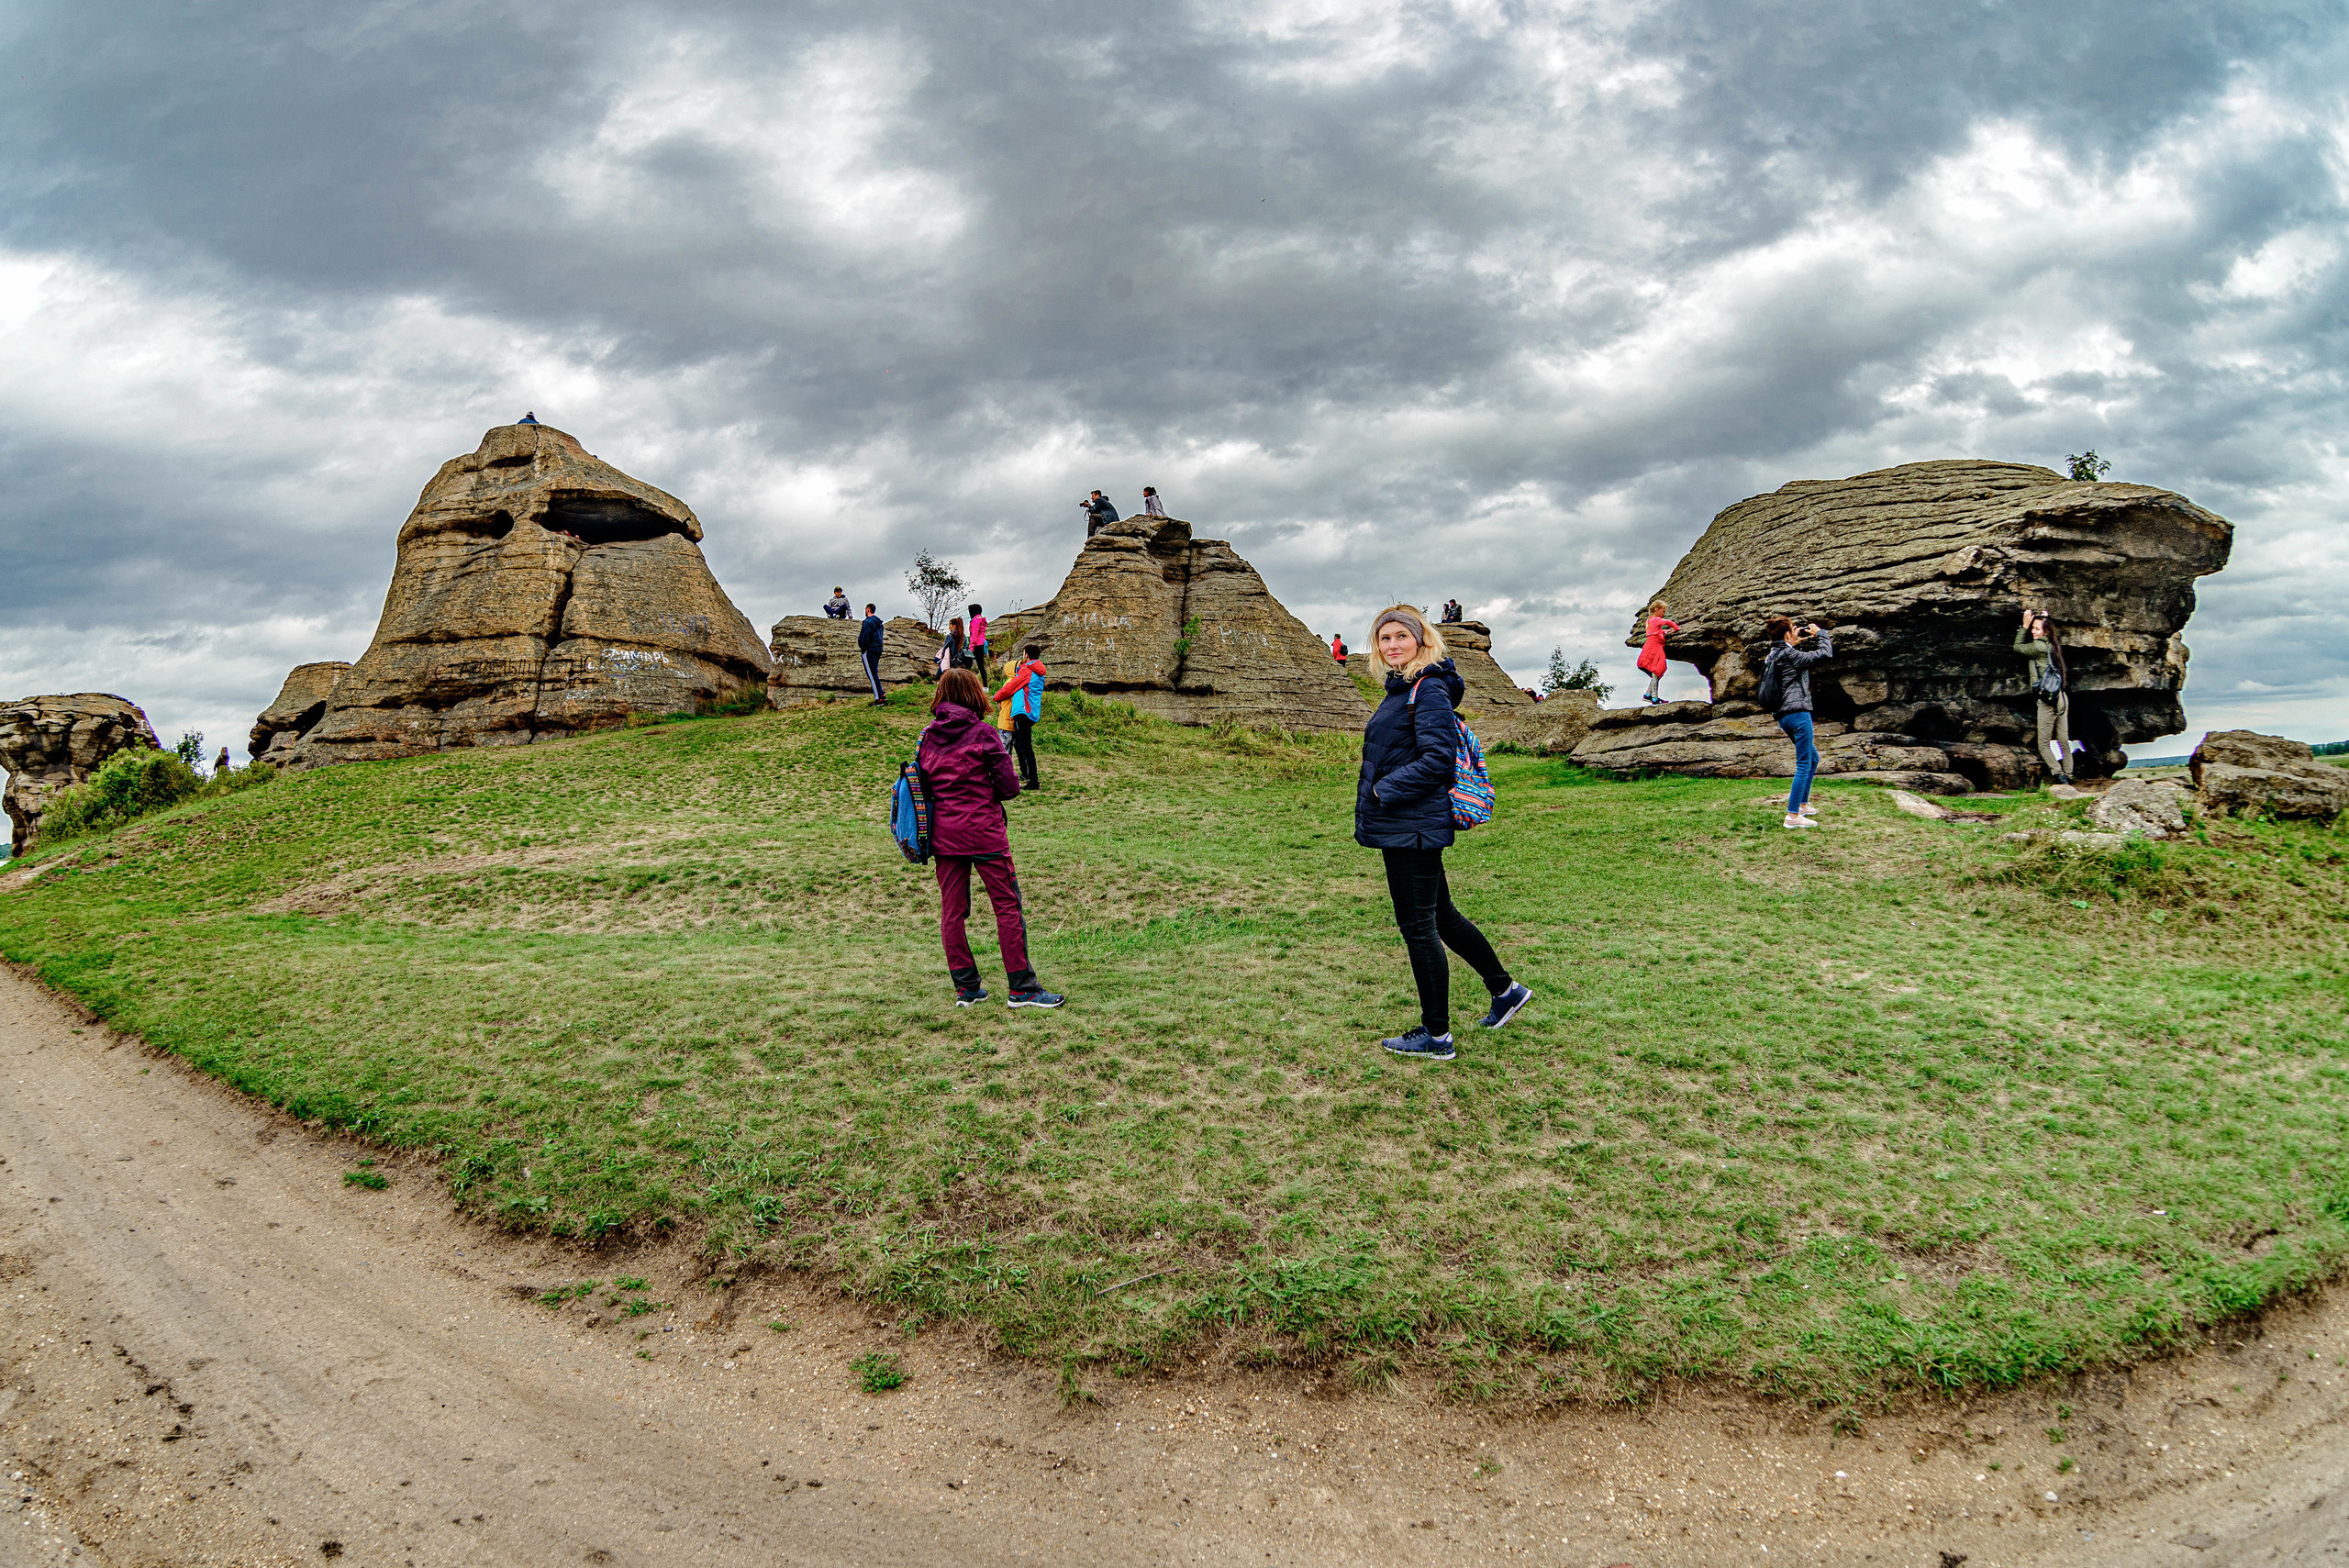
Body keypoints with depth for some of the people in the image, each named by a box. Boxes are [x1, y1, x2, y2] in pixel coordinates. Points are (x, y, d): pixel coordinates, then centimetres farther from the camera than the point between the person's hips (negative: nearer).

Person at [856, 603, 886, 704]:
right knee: (874, 674, 15)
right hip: (878, 650, 9)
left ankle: (878, 699, -12)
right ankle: (882, 696, 11)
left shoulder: (868, 622, -13)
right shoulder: (879, 622, 17)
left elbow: (865, 638, -16)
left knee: (872, 675, -8)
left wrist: (863, 651, -10)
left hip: (869, 651, -9)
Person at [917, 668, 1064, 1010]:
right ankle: (1021, 987, 3)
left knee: (951, 911, 9)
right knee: (1007, 905, 2)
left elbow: (921, 786, 11)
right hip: (984, 833, -5)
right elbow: (1009, 787, -8)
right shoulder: (983, 732, -9)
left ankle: (966, 987, 14)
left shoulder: (927, 735, 5)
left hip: (943, 835, 5)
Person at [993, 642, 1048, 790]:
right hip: (1032, 714, 10)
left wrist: (997, 697, 14)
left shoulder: (1026, 670, -10)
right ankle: (1026, 775, 33)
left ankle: (1034, 782, -11)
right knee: (1019, 743, 24)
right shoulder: (1039, 672, 18)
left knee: (1025, 748, -9)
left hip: (1023, 712, -10)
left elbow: (1010, 688, -4)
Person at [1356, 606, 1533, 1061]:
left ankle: (1436, 1035, 10)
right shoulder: (1403, 688, 15)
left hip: (1413, 827, -10)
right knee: (1441, 917, 20)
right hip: (1403, 826, 10)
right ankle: (1505, 990, 34)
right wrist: (1376, 800, 13)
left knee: (1418, 927, -1)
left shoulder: (1428, 690, -15)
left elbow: (1438, 758, -22)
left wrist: (1384, 791, -18)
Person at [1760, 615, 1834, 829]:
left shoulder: (1774, 656, 13)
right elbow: (1824, 655, -18)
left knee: (1813, 758, 23)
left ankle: (1803, 804, 28)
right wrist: (1820, 633, -2)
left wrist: (1796, 642, 22)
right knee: (1804, 764, -7)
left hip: (1784, 715, 10)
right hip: (1797, 712, -10)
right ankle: (1792, 816, -10)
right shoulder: (1789, 654, -13)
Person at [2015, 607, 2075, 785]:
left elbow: (2018, 646, 2)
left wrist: (2025, 625, 5)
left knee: (2044, 745, -4)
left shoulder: (2039, 647, -12)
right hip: (2062, 698, 8)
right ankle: (2068, 776, 12)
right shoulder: (2054, 645, 10)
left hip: (2047, 700, -8)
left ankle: (2060, 775, -14)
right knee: (2064, 741, 10)